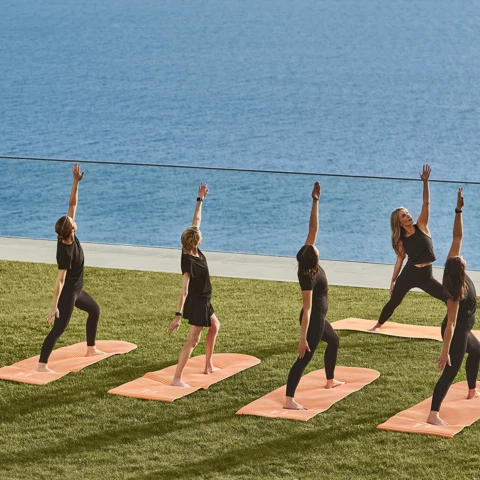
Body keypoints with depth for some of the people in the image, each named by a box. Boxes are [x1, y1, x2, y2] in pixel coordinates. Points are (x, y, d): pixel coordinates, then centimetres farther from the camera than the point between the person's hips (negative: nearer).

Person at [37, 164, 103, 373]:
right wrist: (54, 306, -31)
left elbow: (73, 204, -7)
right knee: (59, 328, -12)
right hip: (68, 292, -10)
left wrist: (76, 181, -15)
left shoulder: (68, 236, -10)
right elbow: (60, 281, -31)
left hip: (76, 290, 10)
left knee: (94, 310, 26)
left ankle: (91, 348, 38)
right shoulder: (66, 253, -31)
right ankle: (42, 365, -15)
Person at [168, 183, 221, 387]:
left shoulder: (193, 251, -7)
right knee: (193, 340, -10)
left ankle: (208, 365, 38)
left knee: (214, 326, 29)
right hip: (197, 302, -10)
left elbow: (196, 220, 5)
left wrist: (200, 199, 8)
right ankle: (177, 379, -14)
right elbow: (184, 290, -34)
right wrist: (178, 315, -37)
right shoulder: (188, 261, -29)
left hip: (202, 300, 10)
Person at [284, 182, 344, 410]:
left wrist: (315, 201, -13)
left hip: (318, 317, 10)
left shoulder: (307, 262, -9)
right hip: (314, 319, -10)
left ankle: (330, 381, 45)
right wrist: (303, 338, -30)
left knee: (334, 340, 31)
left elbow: (313, 228, -8)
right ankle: (289, 400, -17)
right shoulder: (308, 278, -29)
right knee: (305, 357, -12)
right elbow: (307, 310, -31)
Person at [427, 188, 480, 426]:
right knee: (451, 371, -15)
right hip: (457, 332, -10)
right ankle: (433, 414, -25)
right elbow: (451, 325, -34)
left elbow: (457, 236, -12)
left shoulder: (452, 265, -14)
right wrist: (445, 351, -35)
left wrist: (458, 210, -22)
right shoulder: (457, 293, -33)